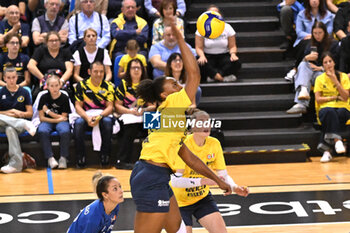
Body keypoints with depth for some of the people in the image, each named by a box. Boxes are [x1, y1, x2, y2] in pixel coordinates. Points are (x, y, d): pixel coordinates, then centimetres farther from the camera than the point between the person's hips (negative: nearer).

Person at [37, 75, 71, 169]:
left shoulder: (64, 98, -3)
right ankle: (50, 158, -28)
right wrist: (57, 119, -12)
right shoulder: (44, 97, -1)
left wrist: (48, 111, -8)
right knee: (42, 131, -35)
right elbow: (42, 118, -3)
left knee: (65, 131, -36)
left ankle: (63, 158, -22)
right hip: (47, 122, 1)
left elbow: (63, 117, -4)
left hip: (60, 122, -1)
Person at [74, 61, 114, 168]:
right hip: (85, 115, 0)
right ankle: (81, 158, -25)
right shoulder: (82, 85, 2)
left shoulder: (108, 86, 2)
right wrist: (87, 118, -21)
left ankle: (105, 156, -25)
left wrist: (99, 116, -24)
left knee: (108, 122, -34)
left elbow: (110, 107, -4)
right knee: (78, 123, -32)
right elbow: (78, 106, -1)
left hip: (103, 114, 0)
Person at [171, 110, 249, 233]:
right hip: (180, 200, -4)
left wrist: (234, 187, -20)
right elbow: (175, 180, -31)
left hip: (203, 197, 4)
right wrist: (204, 180, -39)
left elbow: (223, 174, 0)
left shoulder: (214, 144, -7)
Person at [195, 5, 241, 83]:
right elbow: (199, 47, -4)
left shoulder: (227, 27, 1)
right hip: (208, 57, -1)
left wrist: (233, 54, -21)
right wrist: (202, 56, -26)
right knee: (200, 64, -36)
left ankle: (213, 76, -28)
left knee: (236, 63, -31)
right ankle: (224, 77, -31)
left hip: (224, 56, 1)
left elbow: (232, 46, 2)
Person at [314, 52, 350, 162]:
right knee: (330, 112, -39)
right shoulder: (319, 79, 9)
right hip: (325, 108, 0)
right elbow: (318, 99, 2)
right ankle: (337, 140, -49)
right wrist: (335, 97, -6)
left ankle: (327, 150, -37)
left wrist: (335, 80, -11)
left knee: (341, 113, -38)